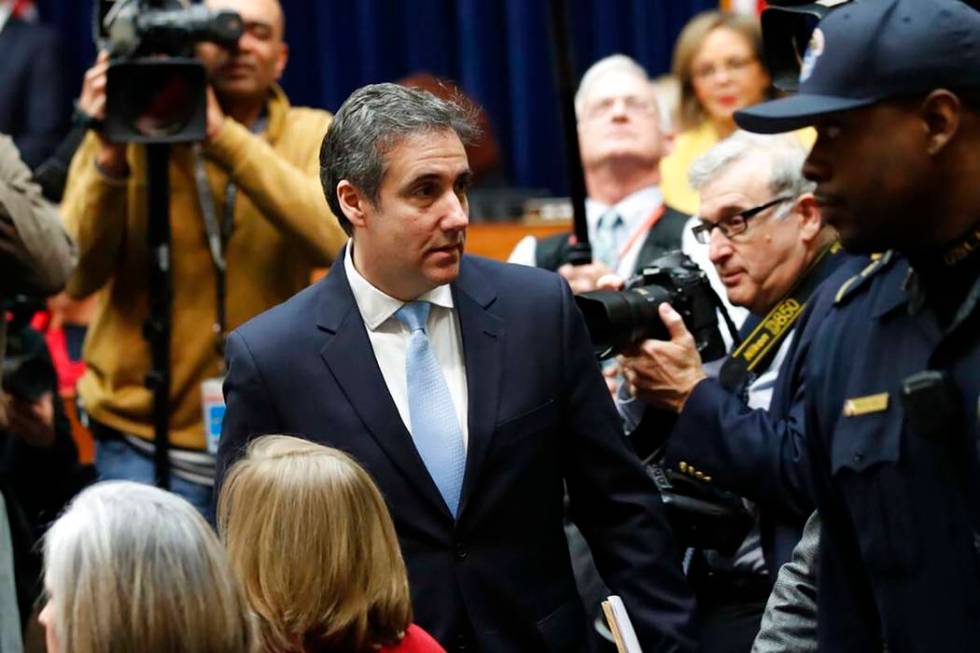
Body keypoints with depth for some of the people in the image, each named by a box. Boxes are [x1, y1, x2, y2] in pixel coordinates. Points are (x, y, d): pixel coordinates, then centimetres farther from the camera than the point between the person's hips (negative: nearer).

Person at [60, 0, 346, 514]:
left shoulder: (312, 136, 1)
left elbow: (335, 241, -20)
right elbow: (79, 276, -10)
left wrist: (223, 135, -25)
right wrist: (110, 157, -22)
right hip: (142, 438, -1)